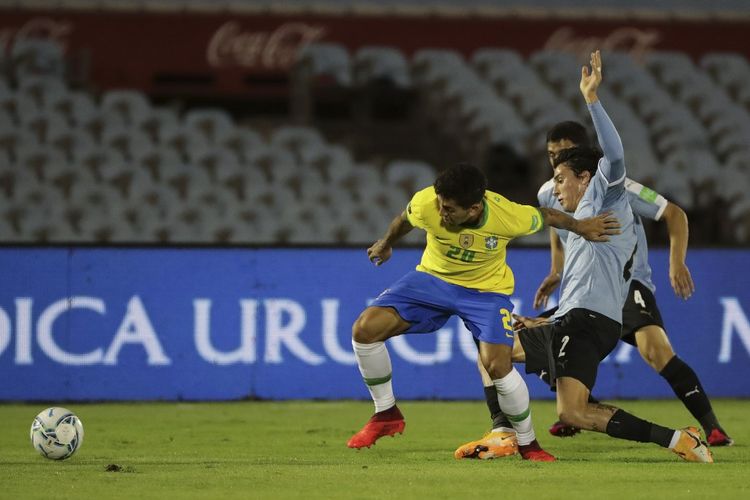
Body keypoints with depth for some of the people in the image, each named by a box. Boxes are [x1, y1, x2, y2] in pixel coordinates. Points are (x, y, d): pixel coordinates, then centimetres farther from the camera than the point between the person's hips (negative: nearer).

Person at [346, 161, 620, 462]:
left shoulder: (509, 217, -31)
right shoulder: (425, 204, -28)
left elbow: (546, 216, -7)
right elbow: (403, 222, -2)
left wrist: (581, 227, 11)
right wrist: (385, 244, 19)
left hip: (486, 290, -2)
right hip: (433, 278, 2)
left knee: (498, 366, -23)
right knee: (365, 329, -16)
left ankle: (527, 444, 2)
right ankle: (386, 415, 5)